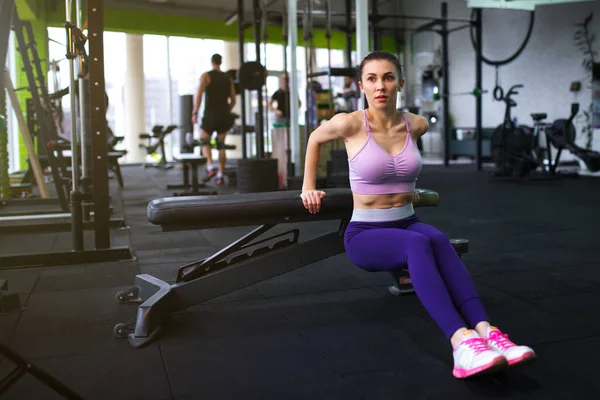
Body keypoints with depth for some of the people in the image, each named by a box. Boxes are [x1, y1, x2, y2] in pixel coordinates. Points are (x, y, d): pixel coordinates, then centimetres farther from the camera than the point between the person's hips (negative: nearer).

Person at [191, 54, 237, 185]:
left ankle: (211, 167, -11)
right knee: (221, 145, 10)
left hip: (211, 114, -4)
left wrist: (195, 112, -12)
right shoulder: (228, 78, 12)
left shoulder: (206, 76, -2)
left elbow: (199, 94, -15)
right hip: (225, 115, 4)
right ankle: (220, 176, 8)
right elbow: (233, 100, 13)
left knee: (204, 141, 11)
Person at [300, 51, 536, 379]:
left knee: (438, 240, -34)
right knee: (419, 244, -37)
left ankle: (485, 331, -48)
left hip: (407, 224, 4)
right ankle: (461, 341, -52)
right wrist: (309, 186, 10)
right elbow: (315, 139, 10)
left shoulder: (416, 124, 0)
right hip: (364, 234, -3)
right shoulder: (350, 124, -11)